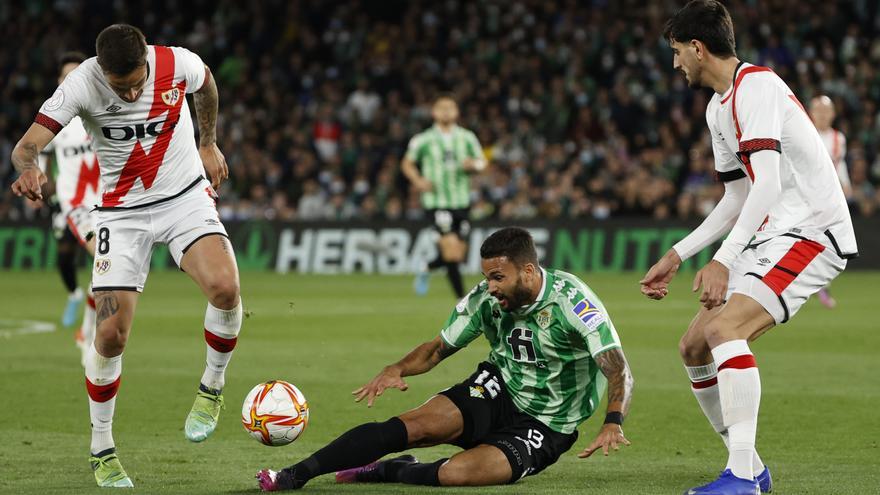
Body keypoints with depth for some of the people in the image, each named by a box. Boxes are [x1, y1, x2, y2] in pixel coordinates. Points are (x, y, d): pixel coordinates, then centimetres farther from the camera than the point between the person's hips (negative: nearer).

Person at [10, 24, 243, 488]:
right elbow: (28, 144, -28)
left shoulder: (178, 64, -16)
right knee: (111, 333, -10)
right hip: (123, 211, -1)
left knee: (224, 288, -26)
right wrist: (27, 167, -51)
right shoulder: (81, 85, -21)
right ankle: (101, 448, 11)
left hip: (185, 196, 1)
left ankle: (212, 388, 2)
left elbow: (205, 84, 11)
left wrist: (208, 143, 19)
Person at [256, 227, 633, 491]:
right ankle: (294, 475, -18)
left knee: (455, 473, -30)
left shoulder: (572, 300, -22)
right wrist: (397, 370, -14)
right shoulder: (485, 299, -6)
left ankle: (384, 472, -2)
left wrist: (613, 423, -45)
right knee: (414, 426, -22)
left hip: (545, 427, -5)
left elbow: (619, 371, -26)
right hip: (496, 391, 5)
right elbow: (437, 349, 7)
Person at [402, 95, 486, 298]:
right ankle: (462, 299, -9)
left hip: (461, 201, 4)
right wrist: (418, 180, -9)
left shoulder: (467, 138, 6)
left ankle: (427, 268, 38)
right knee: (452, 252, -16)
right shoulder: (423, 140, -1)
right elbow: (407, 163, 10)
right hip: (437, 202, -4)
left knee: (458, 255, 8)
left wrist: (473, 165, -11)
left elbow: (481, 162, 13)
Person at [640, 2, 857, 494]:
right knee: (695, 347, 7)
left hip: (812, 230, -10)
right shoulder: (719, 107, 16)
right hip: (773, 235, 10)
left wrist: (723, 260, -30)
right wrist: (677, 257, 21)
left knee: (724, 327, -27)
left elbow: (767, 185, -25)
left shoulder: (756, 85, -15)